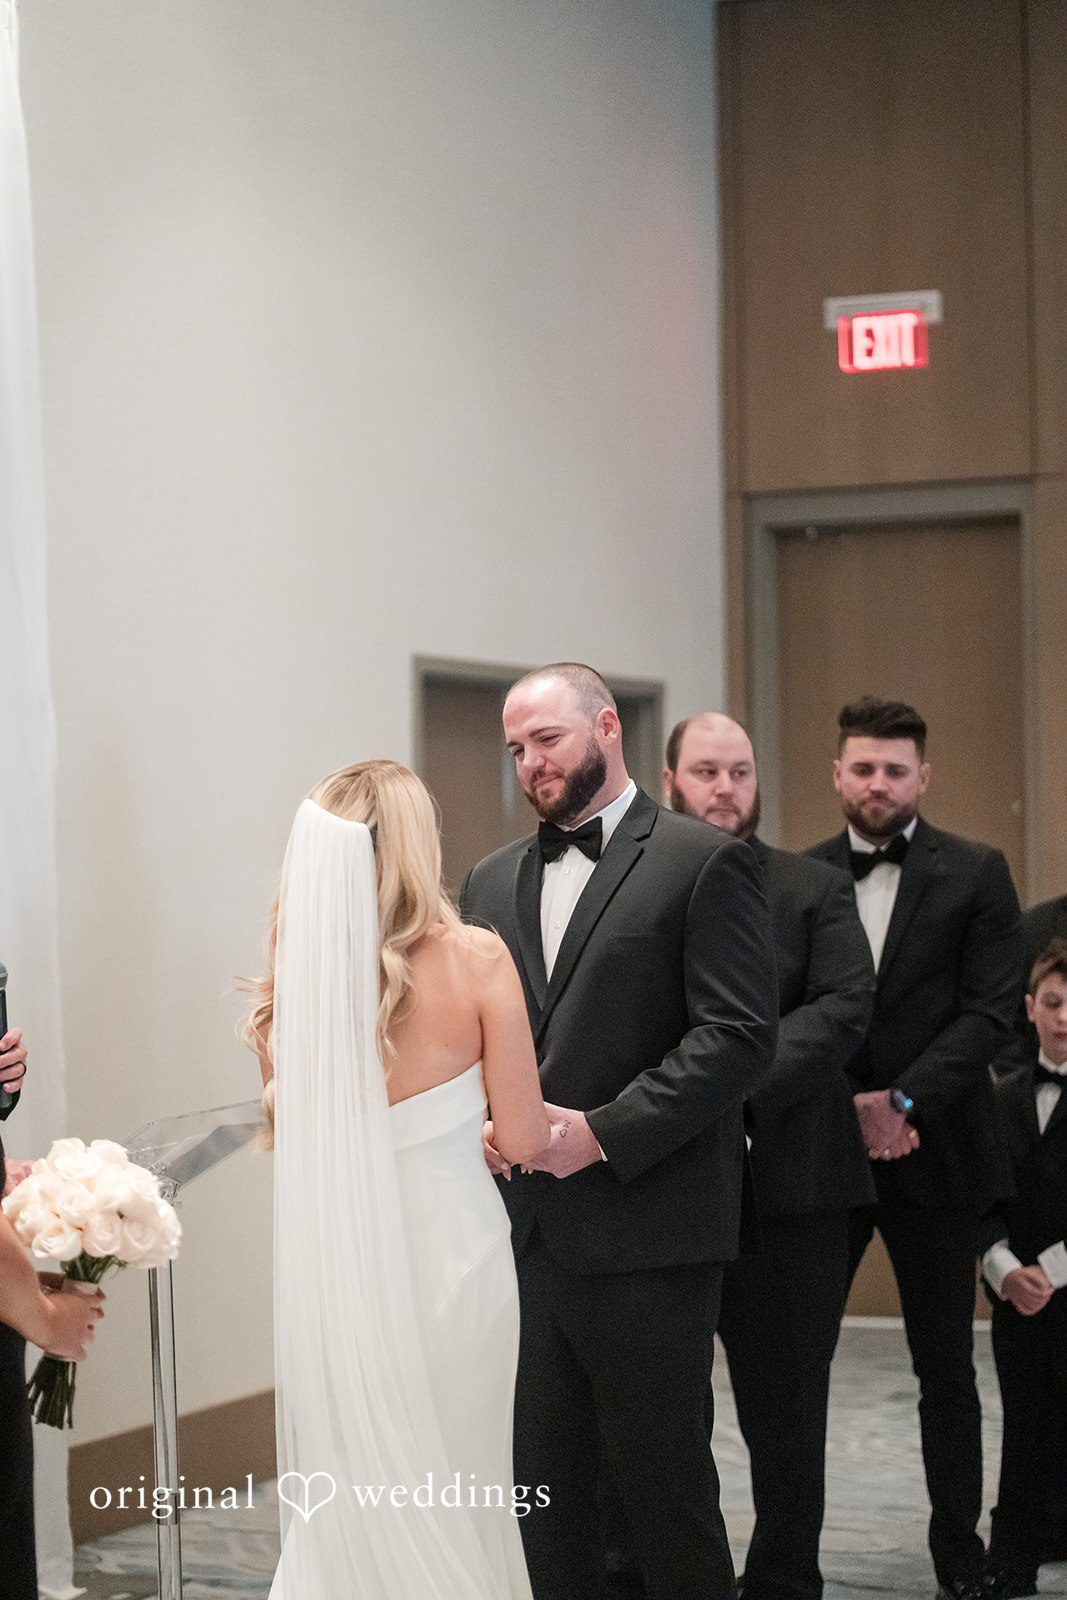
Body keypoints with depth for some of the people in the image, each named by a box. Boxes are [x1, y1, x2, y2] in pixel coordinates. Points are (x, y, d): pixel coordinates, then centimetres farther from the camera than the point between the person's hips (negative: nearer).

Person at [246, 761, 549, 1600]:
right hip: (449, 1252, -2)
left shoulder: (296, 964, -6)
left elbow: (288, 1124, 6)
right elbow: (524, 1138, -9)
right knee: (453, 1496, 12)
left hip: (332, 1267, 2)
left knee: (348, 1505, 15)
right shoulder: (474, 959, -13)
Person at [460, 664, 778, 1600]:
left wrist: (602, 1131, -15)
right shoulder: (493, 881, 16)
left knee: (665, 1482, 1)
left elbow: (739, 1033, -10)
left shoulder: (703, 863, -3)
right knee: (544, 1481, 9)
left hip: (646, 1231, -5)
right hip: (525, 1231, 6)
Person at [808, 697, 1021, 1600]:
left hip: (935, 1153, -1)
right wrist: (846, 1109, -11)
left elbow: (990, 1011, -6)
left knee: (946, 1369, 9)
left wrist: (903, 1102, -16)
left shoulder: (976, 875, 1)